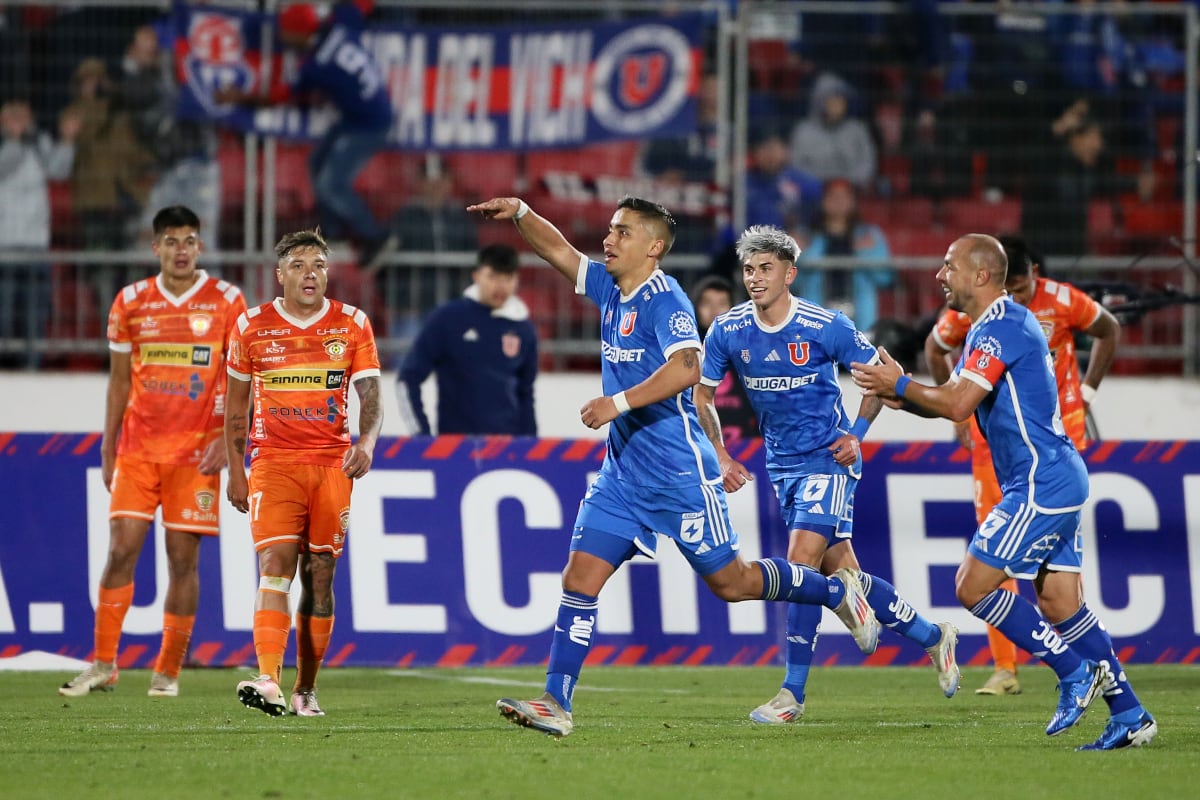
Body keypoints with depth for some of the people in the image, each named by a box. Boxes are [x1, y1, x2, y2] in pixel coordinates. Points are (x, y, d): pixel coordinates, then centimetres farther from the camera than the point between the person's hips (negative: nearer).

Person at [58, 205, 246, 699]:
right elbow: (119, 381, 13)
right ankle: (103, 665, -2)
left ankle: (169, 671, 5)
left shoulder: (226, 302, 1)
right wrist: (108, 449, 11)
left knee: (183, 558, -2)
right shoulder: (131, 303, 7)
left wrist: (227, 440, -9)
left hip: (196, 453, -2)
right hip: (137, 449, 2)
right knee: (121, 550, -6)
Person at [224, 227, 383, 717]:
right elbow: (236, 405, 12)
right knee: (276, 566, -17)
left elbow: (370, 398, 0)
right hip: (273, 461, -1)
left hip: (333, 464, 1)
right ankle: (268, 681, -29)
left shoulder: (352, 325, 4)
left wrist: (366, 443, -19)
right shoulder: (252, 327, 4)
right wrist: (235, 472, 8)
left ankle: (305, 690, 12)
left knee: (320, 576, 3)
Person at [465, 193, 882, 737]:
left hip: (678, 472, -8)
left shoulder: (665, 300, -15)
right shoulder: (611, 290, 10)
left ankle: (838, 591, 25)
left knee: (731, 581, 3)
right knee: (580, 578, -5)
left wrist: (619, 402, -31)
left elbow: (685, 368, -29)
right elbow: (558, 250, 20)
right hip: (622, 469, 8)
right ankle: (556, 704, -8)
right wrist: (519, 213, 4)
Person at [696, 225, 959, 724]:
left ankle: (792, 693, -13)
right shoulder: (727, 331, -4)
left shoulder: (826, 327, -14)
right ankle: (933, 637, 25)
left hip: (828, 458, -5)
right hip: (781, 465, 5)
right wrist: (721, 457, 1)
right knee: (840, 573, 6)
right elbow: (703, 394, 10)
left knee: (801, 563, -18)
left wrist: (856, 434, -8)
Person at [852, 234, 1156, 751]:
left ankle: (1076, 673, -5)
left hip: (1041, 484, -10)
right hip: (1056, 481, 10)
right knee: (1059, 603, 7)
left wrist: (898, 386, -9)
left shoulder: (1002, 328, -15)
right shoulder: (988, 329, 18)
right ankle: (1129, 715, 7)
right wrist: (901, 394, 2)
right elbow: (952, 400, 19)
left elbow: (958, 404, -22)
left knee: (973, 587, -10)